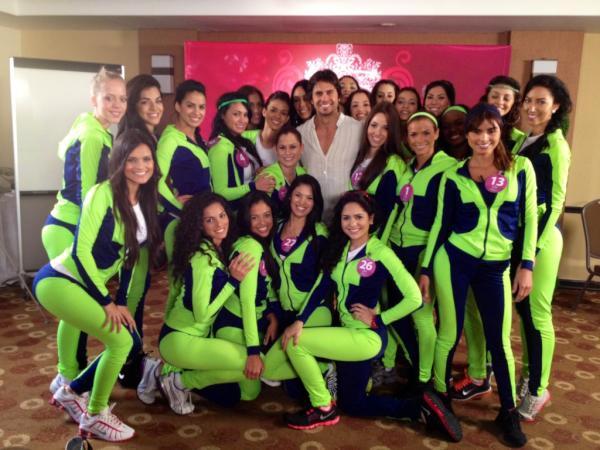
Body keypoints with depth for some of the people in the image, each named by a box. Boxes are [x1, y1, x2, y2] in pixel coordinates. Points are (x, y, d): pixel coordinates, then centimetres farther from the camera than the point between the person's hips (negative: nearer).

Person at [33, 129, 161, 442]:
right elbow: (81, 251, -22)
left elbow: (130, 255, 11)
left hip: (89, 286, 8)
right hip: (58, 281, -8)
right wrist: (106, 302, -19)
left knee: (132, 344, 6)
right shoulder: (103, 193, -20)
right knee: (121, 341, -17)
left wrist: (122, 301, 5)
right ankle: (95, 417, 5)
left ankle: (71, 392, 24)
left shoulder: (145, 200, 4)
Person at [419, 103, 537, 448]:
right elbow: (441, 223, 4)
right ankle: (440, 400, 26)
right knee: (450, 334, 5)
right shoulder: (453, 175, -1)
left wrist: (527, 265, -3)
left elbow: (529, 219, 2)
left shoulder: (521, 168, 1)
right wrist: (426, 270, 3)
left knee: (500, 340, 7)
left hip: (496, 266, 1)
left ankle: (509, 412, 25)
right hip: (454, 260, 0)